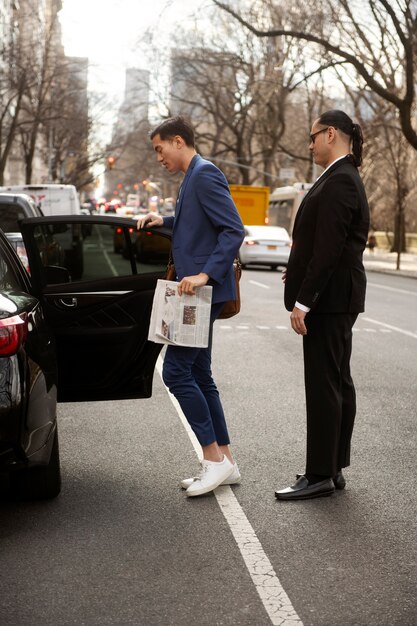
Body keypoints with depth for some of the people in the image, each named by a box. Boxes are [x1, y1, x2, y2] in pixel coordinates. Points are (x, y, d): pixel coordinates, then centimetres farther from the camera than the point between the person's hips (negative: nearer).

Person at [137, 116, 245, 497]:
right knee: (198, 376, 11)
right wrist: (165, 221, 19)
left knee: (176, 371, -10)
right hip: (197, 291, 11)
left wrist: (205, 275, -27)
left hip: (204, 291, -11)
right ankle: (224, 461, 17)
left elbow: (234, 230, -21)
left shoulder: (205, 174, -13)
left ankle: (214, 457, -2)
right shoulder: (193, 177, 18)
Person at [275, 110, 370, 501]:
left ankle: (320, 475, 1)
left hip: (329, 298, -11)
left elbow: (329, 248, -22)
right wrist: (298, 276, 13)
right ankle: (333, 468, 22)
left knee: (323, 385, -5)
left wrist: (303, 301, -21)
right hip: (335, 297, 11)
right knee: (337, 382, 13)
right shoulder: (342, 178, 15)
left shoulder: (338, 182, -17)